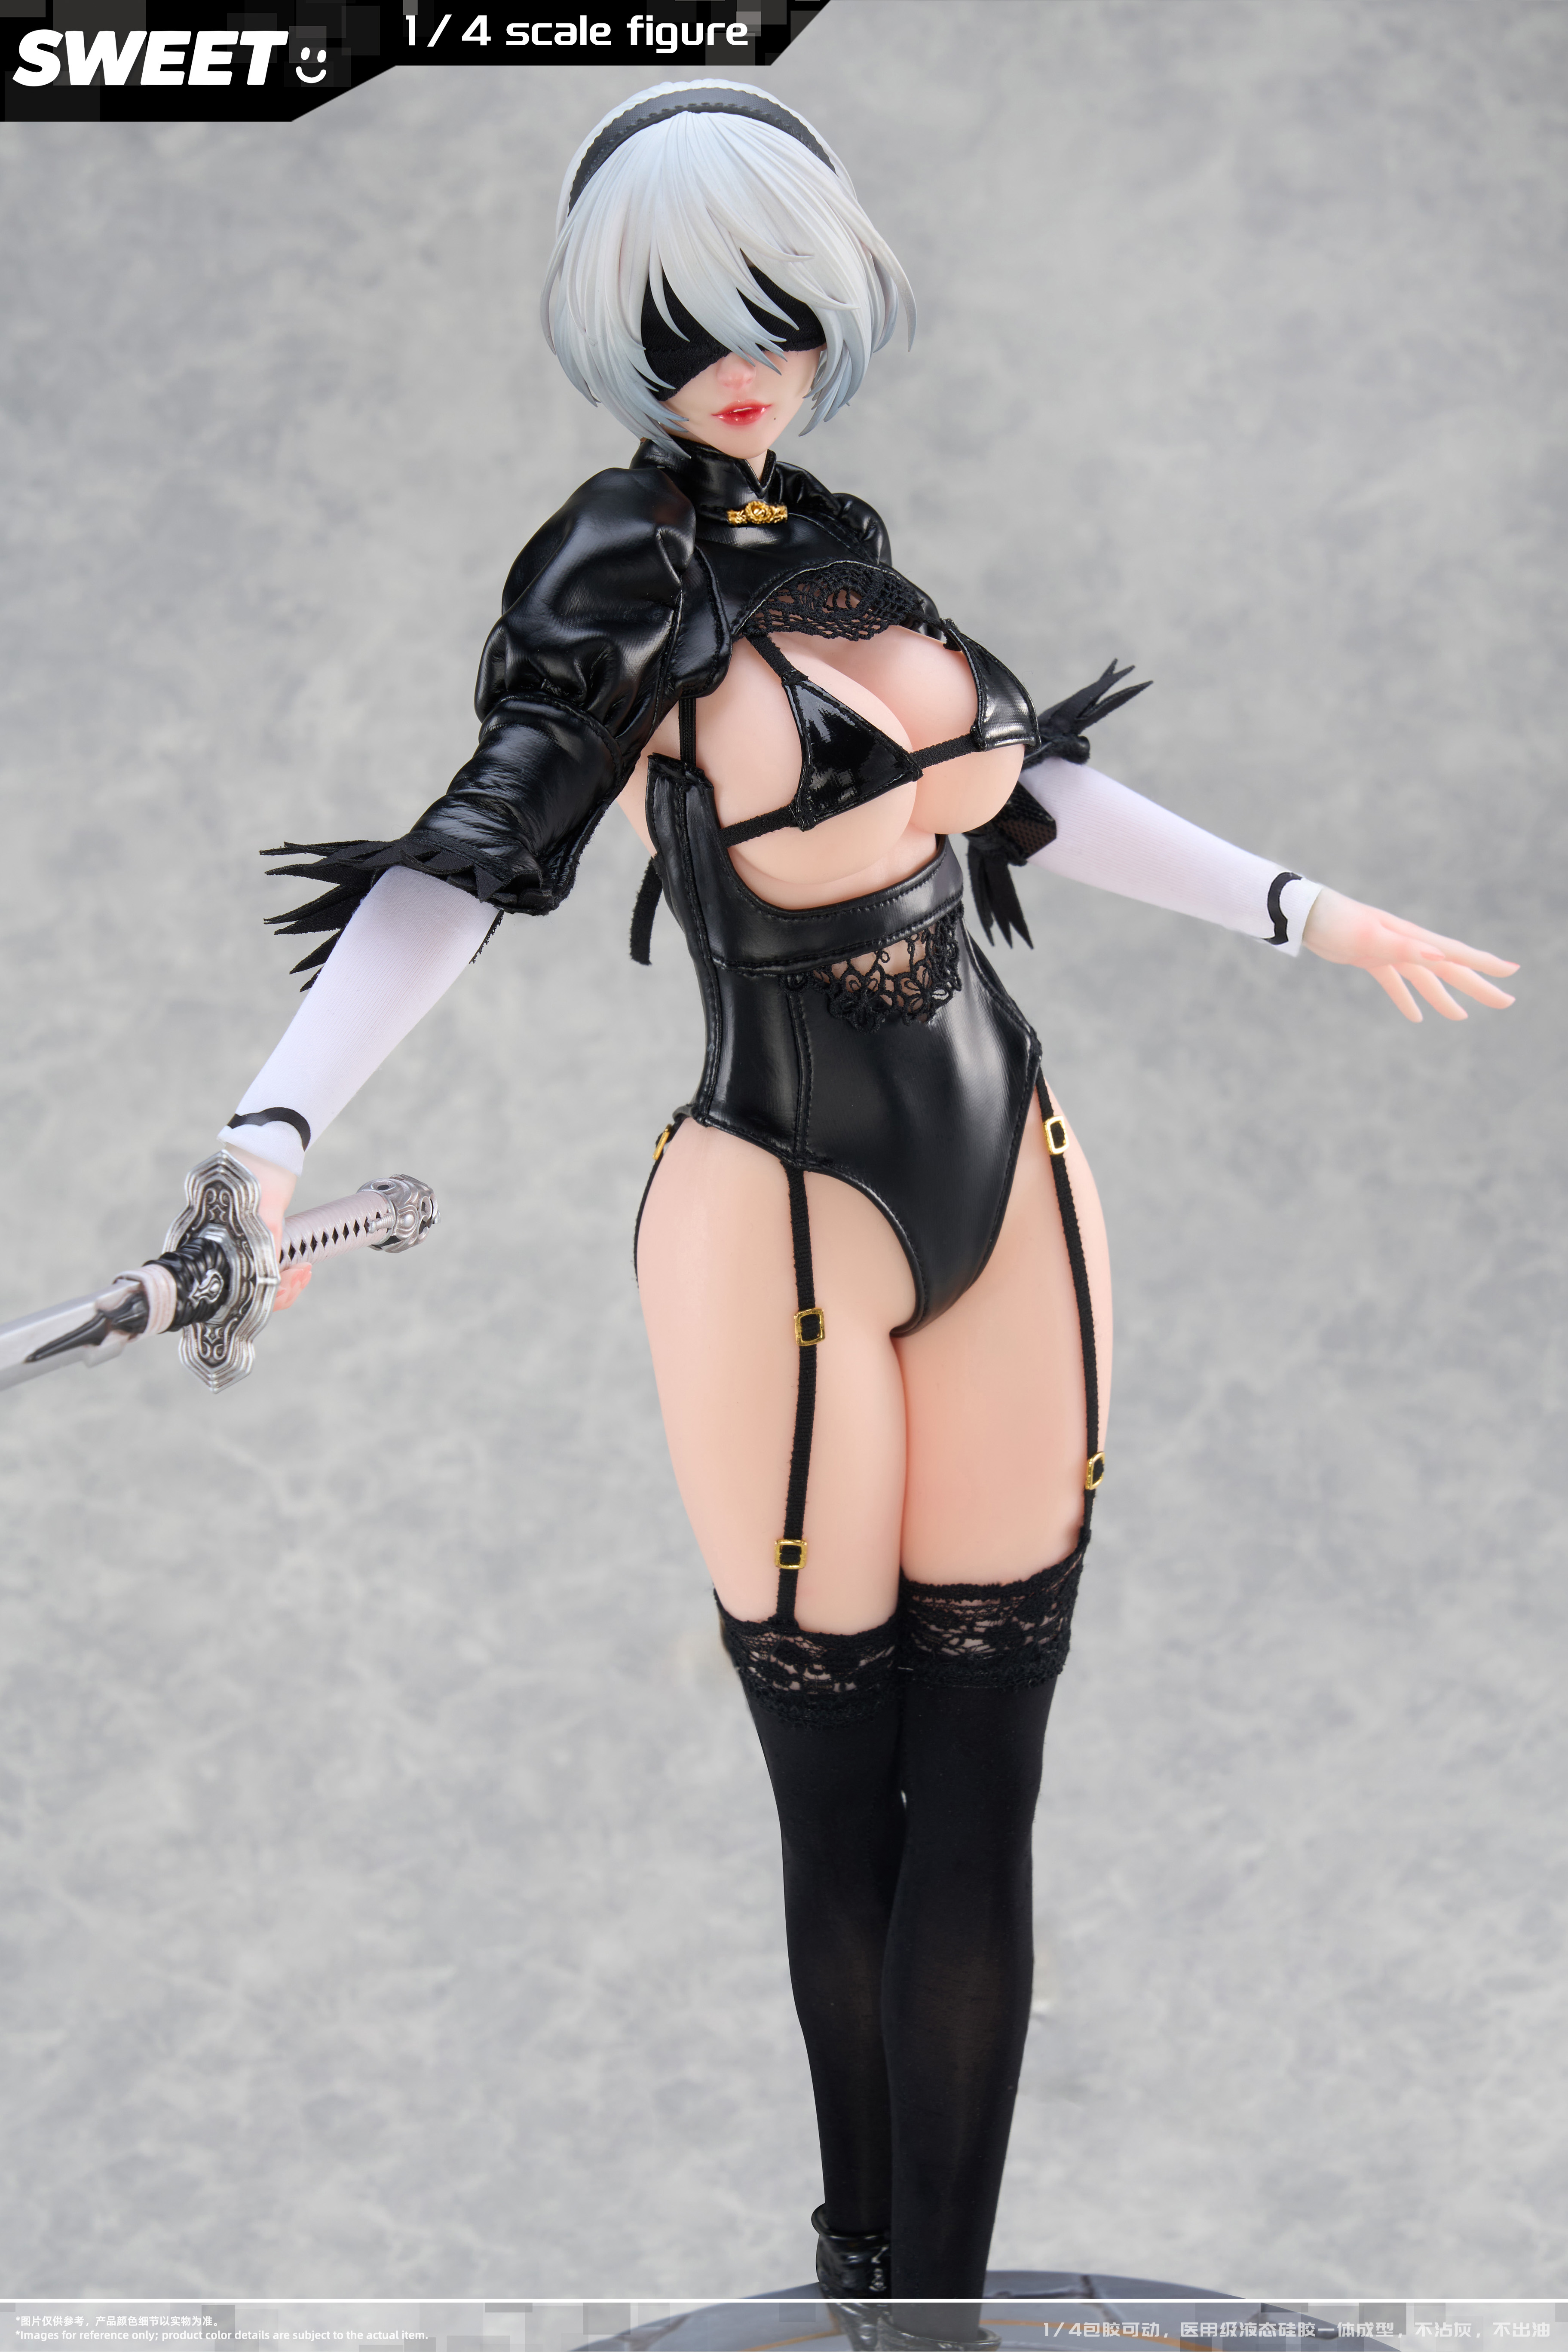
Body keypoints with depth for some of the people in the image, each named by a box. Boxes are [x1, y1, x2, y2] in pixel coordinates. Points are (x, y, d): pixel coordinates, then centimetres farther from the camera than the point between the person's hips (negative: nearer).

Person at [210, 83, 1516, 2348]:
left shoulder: (842, 544, 10)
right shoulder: (618, 573, -7)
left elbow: (1035, 785, 21)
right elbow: (475, 857, -19)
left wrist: (1310, 914, 26)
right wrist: (273, 1131, -34)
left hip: (1006, 1186, 6)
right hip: (784, 1216, -5)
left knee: (980, 1795, 5)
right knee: (843, 1809, 4)